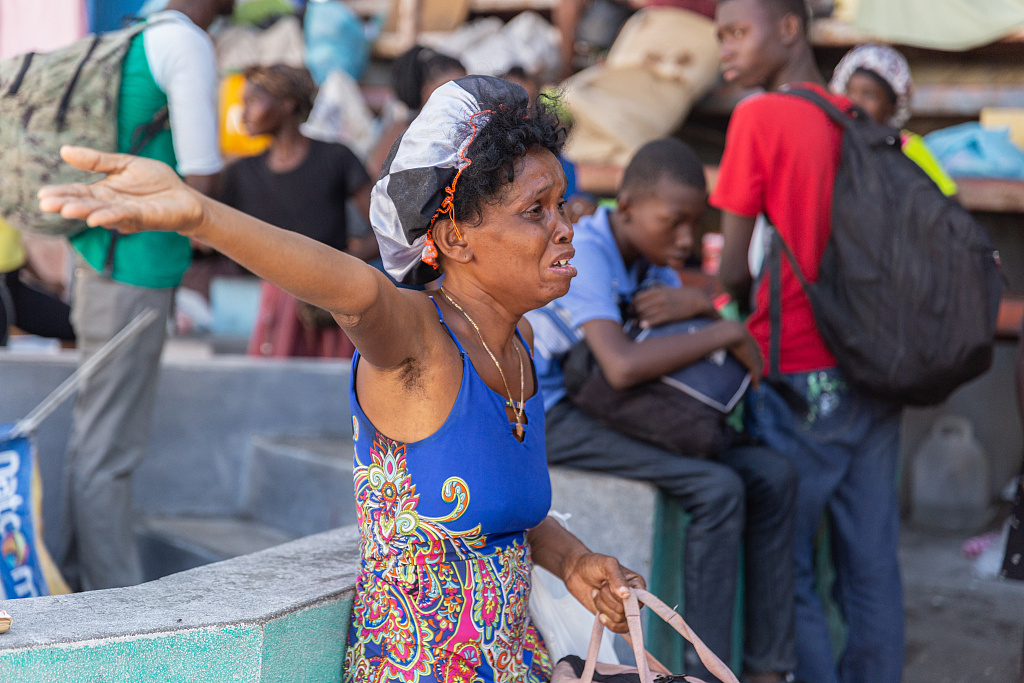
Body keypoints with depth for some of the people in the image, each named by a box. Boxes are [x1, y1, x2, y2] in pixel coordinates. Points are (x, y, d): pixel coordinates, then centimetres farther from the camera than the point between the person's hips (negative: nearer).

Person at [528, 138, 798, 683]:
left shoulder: (649, 255, 5)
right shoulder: (583, 254, -23)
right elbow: (623, 367, -37)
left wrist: (698, 305, -20)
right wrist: (727, 332, -25)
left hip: (615, 417, 9)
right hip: (553, 418, -9)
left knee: (771, 477, -7)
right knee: (717, 489, -26)